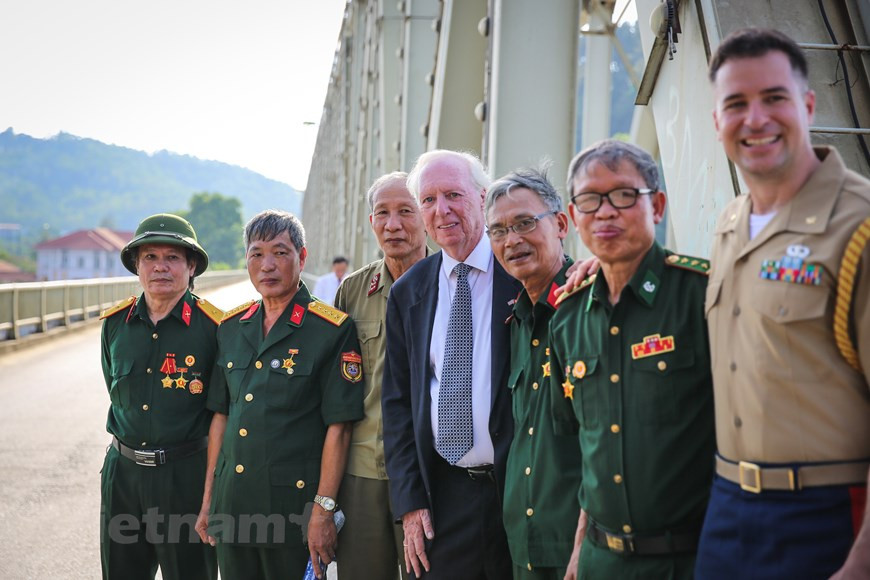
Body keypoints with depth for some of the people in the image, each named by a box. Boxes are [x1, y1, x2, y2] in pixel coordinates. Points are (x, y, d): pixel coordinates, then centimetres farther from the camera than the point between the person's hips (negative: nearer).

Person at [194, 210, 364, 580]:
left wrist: (323, 511, -15)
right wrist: (208, 499, 12)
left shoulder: (332, 330, -8)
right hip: (232, 500, 5)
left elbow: (338, 427, -11)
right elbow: (221, 416, 14)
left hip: (294, 501, -5)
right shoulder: (231, 328, 10)